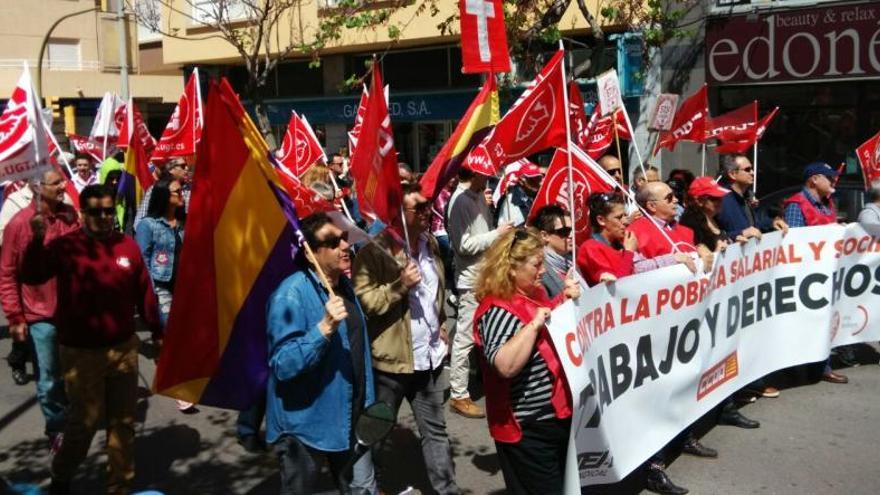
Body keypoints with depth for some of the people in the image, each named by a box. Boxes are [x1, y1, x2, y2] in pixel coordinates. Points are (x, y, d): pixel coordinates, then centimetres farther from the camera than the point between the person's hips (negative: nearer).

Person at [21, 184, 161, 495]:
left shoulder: (128, 245, 1)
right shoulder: (65, 246, -8)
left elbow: (144, 292, 6)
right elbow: (31, 277, -21)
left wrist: (157, 331, 10)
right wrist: (37, 240, -36)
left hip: (124, 348, 3)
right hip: (81, 353, -3)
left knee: (123, 421, 12)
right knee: (84, 422, 5)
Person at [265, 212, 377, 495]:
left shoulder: (344, 285, 4)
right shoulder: (291, 294, -22)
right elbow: (283, 365, -28)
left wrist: (365, 401, 17)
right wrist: (325, 327, -37)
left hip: (350, 420, 7)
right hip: (305, 425, -7)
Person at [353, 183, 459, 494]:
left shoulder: (430, 243, 8)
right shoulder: (374, 251, -15)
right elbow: (364, 300, -22)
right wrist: (400, 285, -30)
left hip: (429, 357, 6)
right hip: (391, 359, -6)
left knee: (435, 430, 15)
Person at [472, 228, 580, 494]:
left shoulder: (535, 294, 7)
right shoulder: (498, 310, -21)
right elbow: (506, 366, -34)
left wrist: (568, 299, 8)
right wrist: (533, 325, -32)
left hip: (559, 415, 10)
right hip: (529, 430, -9)